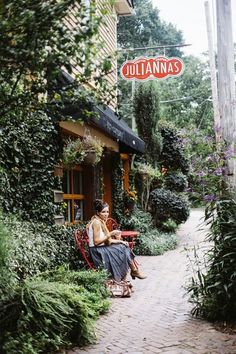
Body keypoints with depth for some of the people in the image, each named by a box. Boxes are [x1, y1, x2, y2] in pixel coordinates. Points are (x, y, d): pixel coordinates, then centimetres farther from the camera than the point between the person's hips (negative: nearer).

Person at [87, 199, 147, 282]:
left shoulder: (101, 221, 13)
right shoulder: (96, 222, -17)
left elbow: (107, 240, 14)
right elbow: (96, 241, -22)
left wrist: (120, 241, 5)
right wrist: (110, 234, -22)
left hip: (102, 248, 9)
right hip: (98, 251, -9)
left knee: (124, 246, 2)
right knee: (123, 250, -8)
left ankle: (134, 270, 0)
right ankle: (134, 271, 5)